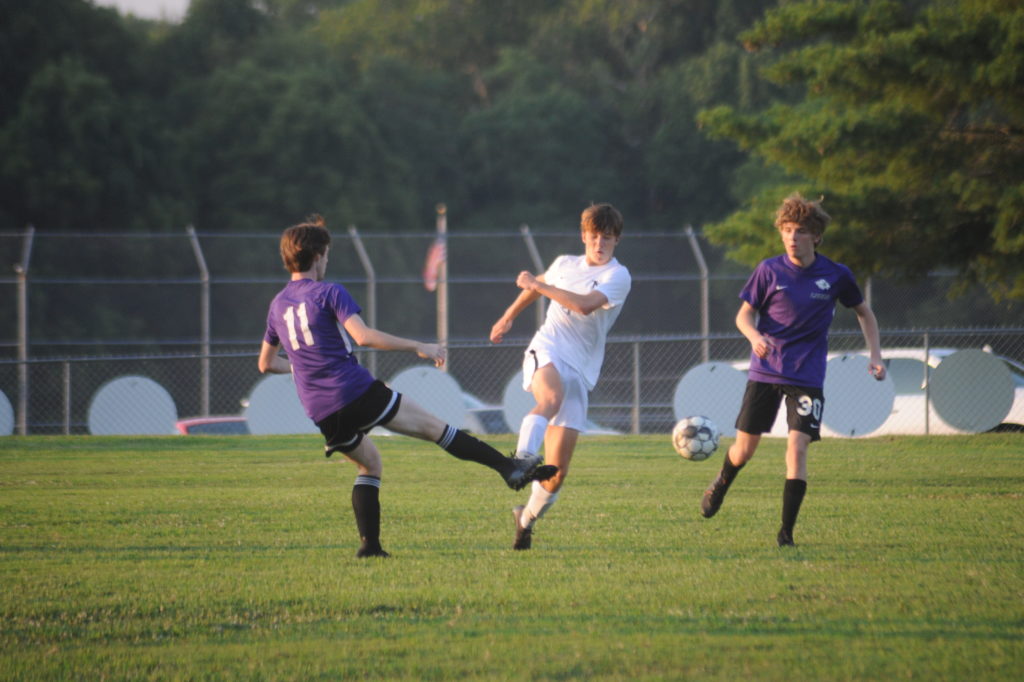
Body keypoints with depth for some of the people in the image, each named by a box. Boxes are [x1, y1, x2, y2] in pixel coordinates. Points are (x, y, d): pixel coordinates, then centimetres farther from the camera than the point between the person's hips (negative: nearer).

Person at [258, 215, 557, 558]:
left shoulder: (278, 306, 15)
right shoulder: (329, 293, -5)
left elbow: (266, 363, 25)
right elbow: (363, 336, -18)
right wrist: (418, 347, -13)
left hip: (320, 411, 6)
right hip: (356, 391, -6)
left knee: (369, 463, 25)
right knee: (434, 427, -1)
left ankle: (369, 543, 11)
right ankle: (509, 467, -7)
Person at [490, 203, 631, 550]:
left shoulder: (618, 276, -1)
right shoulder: (565, 264, 13)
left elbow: (585, 304, -18)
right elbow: (536, 287, 37)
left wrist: (538, 285, -12)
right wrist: (508, 317, 44)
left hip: (579, 370, -1)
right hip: (546, 352, 1)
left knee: (557, 472, -4)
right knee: (552, 397, -40)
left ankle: (527, 518, 21)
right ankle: (523, 458, -58)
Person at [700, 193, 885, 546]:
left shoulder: (836, 275, -1)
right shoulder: (769, 271, -4)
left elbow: (864, 313, 14)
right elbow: (744, 315, 3)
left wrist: (874, 354, 3)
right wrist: (755, 336, -19)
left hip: (807, 376, -1)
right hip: (765, 371, 1)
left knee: (797, 448, -14)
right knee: (744, 448, 5)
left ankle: (786, 531, -7)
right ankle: (721, 485, 41)